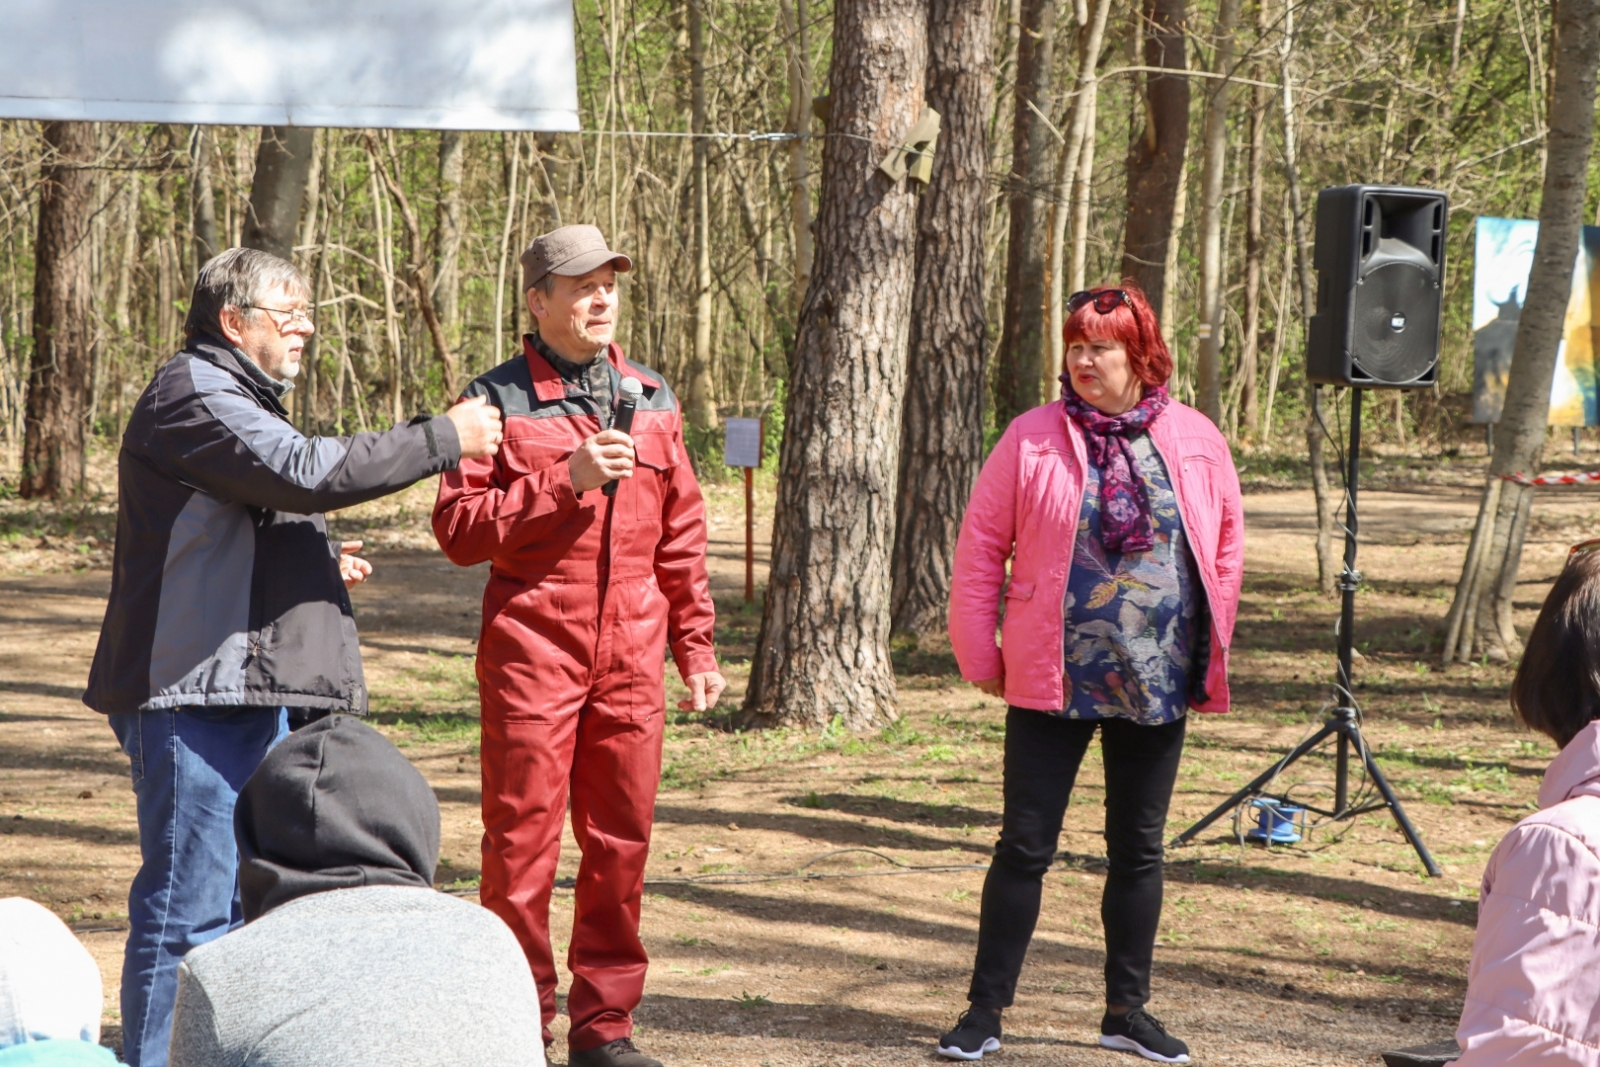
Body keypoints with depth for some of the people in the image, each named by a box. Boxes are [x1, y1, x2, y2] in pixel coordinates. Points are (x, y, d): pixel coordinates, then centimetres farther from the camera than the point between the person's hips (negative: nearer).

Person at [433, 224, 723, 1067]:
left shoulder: (651, 399, 13)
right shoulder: (499, 398, -1)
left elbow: (681, 536, 15)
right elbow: (459, 528, -9)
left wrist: (697, 648, 12)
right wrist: (565, 483, -17)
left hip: (631, 658, 4)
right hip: (532, 653, -4)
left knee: (622, 843, 5)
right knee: (523, 841, -2)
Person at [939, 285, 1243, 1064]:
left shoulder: (1197, 443, 1)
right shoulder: (1033, 439, -4)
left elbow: (1225, 551, 9)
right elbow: (979, 547, 0)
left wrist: (1210, 658, 8)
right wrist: (979, 654, -2)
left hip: (1158, 685, 2)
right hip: (1051, 680, -2)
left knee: (1138, 848, 11)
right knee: (1026, 845, 0)